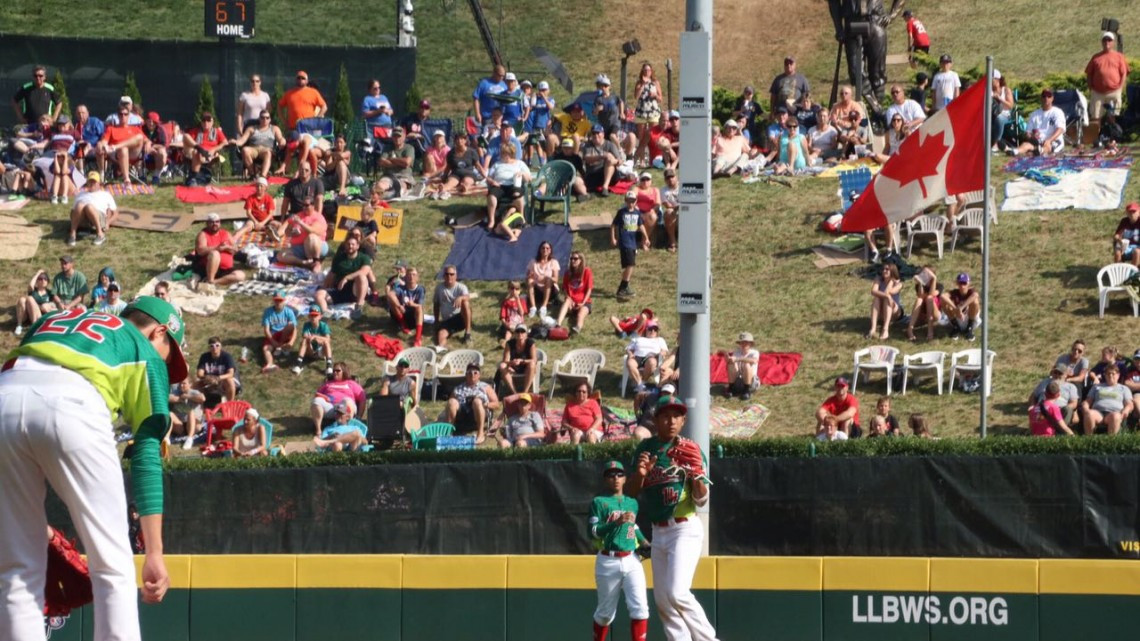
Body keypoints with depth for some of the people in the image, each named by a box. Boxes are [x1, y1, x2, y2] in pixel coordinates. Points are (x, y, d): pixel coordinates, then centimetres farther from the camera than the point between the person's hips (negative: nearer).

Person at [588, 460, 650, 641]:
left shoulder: (632, 503, 14)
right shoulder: (598, 502, -2)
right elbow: (593, 532, -10)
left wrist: (643, 541, 9)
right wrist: (616, 522, -22)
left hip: (632, 561, 3)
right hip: (608, 562, -3)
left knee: (639, 607, -11)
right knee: (606, 612, 6)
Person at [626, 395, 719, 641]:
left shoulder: (690, 450, -6)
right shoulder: (645, 448, 8)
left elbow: (702, 500, -9)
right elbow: (631, 492, 7)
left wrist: (696, 474, -28)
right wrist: (639, 473, -13)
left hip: (686, 530, -6)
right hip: (659, 532, 6)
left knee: (676, 592, -19)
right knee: (662, 599, 7)